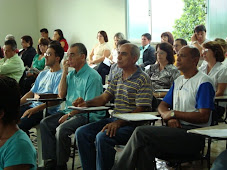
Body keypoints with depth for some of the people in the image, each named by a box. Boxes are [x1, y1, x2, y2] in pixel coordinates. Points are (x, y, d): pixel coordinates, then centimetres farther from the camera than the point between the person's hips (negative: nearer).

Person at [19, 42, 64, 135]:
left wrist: (34, 110, -21)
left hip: (47, 110, -8)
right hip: (33, 105, 8)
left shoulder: (60, 75, -6)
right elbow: (31, 92, 23)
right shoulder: (43, 74, 22)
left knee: (20, 125, -29)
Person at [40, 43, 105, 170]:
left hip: (87, 115, -9)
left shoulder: (92, 76, -12)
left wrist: (69, 114, -16)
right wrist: (64, 73, 4)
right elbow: (62, 95, 11)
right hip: (70, 111, 9)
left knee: (62, 129, -29)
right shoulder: (71, 74, 15)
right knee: (45, 123, -6)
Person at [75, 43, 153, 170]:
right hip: (115, 120, 8)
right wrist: (86, 103, -4)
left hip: (133, 124, -8)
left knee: (103, 137, -31)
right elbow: (103, 98, 16)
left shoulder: (143, 79, -9)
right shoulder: (117, 78, 17)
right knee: (82, 133, -6)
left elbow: (140, 110, -16)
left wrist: (118, 123, -26)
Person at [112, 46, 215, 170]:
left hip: (194, 134, -7)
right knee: (145, 149, -25)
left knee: (141, 132, -21)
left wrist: (173, 113, -8)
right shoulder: (178, 81, 21)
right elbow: (162, 106, 22)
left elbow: (204, 117, -14)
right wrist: (170, 118, -3)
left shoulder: (203, 82, -5)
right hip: (177, 129, 7)